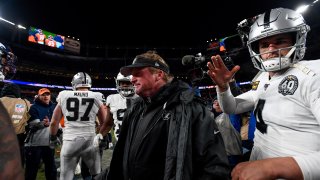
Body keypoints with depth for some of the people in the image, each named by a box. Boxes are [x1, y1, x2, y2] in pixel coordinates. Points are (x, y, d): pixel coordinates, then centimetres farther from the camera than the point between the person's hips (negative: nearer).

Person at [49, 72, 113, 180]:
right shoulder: (96, 98, -1)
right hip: (90, 141, 0)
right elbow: (106, 123, 2)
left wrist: (53, 138, 26)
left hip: (70, 141, 1)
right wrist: (100, 135, 18)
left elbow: (54, 122, 9)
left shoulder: (64, 97, 2)